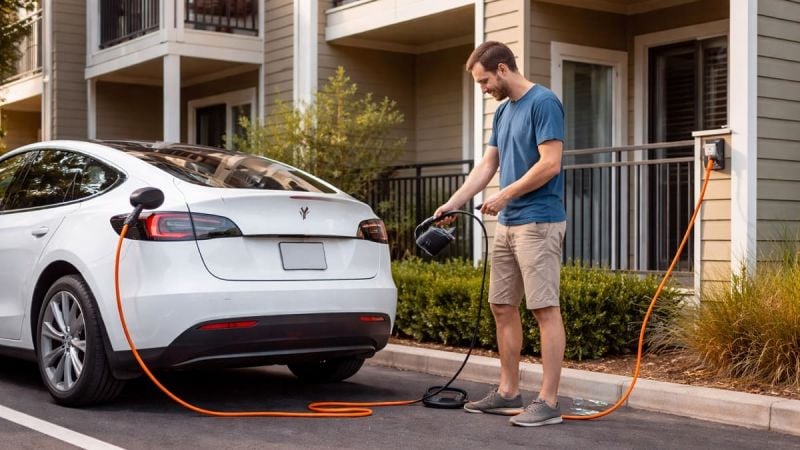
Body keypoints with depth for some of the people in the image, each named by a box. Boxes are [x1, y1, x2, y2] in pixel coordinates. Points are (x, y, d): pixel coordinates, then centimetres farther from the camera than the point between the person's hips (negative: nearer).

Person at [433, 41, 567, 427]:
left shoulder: (544, 103, -10)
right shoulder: (503, 111, 17)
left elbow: (550, 164, -18)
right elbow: (487, 165, 18)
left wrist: (503, 196, -11)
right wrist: (452, 204, 9)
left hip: (538, 222, -9)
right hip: (507, 224, 9)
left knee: (545, 309, -7)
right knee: (502, 307, 11)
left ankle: (549, 401, -4)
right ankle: (508, 392, 20)